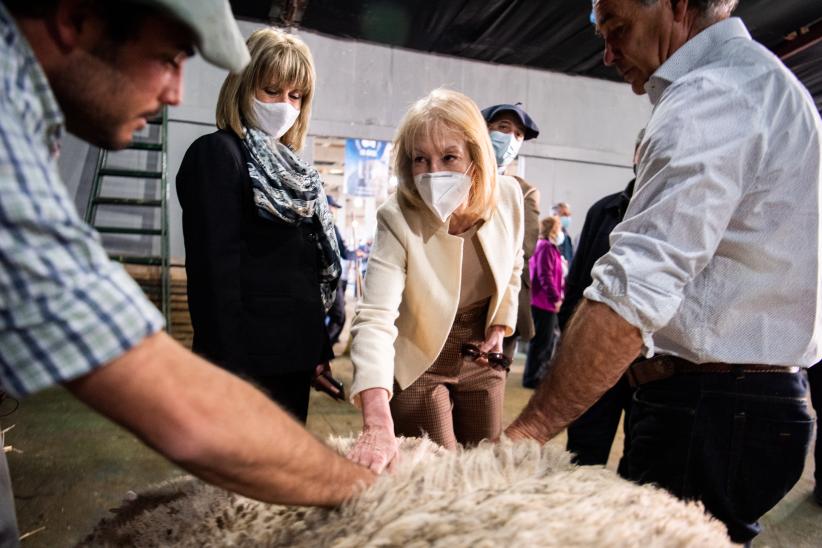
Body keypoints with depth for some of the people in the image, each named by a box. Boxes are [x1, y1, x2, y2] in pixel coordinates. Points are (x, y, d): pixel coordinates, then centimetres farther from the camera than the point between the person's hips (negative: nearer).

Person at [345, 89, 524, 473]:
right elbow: (374, 318, -39)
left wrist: (500, 325, 3)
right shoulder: (397, 220, -28)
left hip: (481, 355, 4)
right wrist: (377, 424, -50)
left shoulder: (508, 196, -16)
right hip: (419, 359, -4)